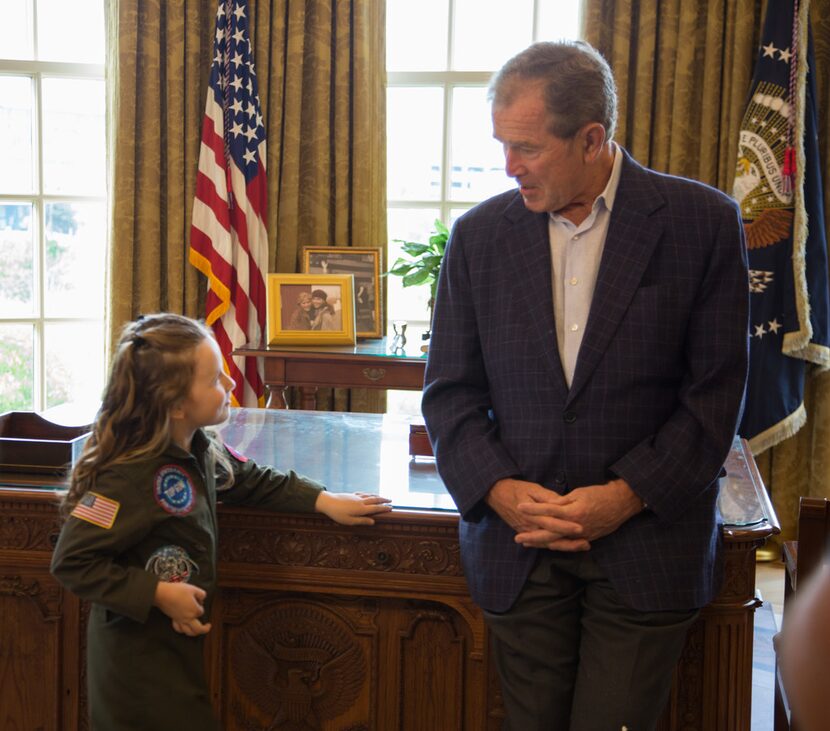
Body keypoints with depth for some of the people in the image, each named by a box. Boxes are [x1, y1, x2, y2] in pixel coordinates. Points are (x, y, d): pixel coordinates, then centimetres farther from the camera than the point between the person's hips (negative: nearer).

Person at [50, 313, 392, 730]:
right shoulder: (128, 476, -25)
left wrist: (324, 501, 8)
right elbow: (71, 562, -24)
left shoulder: (199, 451, 1)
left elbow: (253, 481, 18)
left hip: (179, 645, 8)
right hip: (138, 660, -8)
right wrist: (158, 594, -24)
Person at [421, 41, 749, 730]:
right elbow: (450, 391, 5)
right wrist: (500, 492, -10)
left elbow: (716, 393, -5)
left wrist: (626, 496, -13)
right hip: (518, 544, 3)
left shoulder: (703, 223, -5)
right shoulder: (480, 235, 3)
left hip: (647, 540, -2)